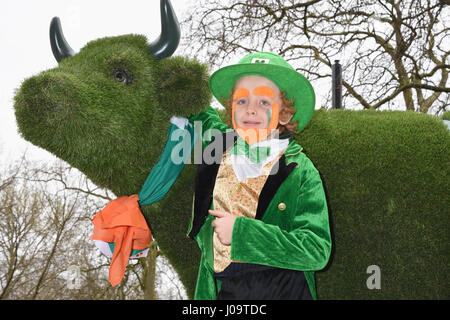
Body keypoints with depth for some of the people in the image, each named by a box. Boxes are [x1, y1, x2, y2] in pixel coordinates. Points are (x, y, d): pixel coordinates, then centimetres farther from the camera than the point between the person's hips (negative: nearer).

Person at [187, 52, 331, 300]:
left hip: (283, 289, -3)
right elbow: (199, 113, 27)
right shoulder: (218, 146, 4)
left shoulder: (300, 171, -8)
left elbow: (317, 251, -16)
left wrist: (241, 231, -18)